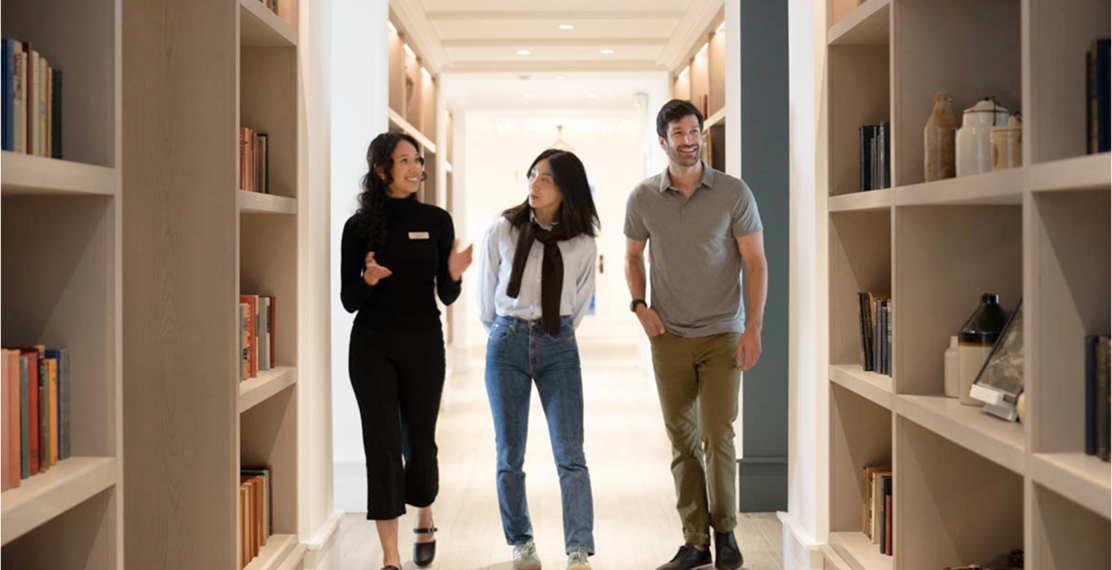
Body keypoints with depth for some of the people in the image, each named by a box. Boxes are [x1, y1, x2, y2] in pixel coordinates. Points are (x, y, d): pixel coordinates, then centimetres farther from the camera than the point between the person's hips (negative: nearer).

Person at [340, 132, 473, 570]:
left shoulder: (437, 221, 2)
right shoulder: (359, 226, -1)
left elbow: (446, 297, 5)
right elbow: (349, 301, 0)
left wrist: (454, 275, -17)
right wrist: (368, 279, -20)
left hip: (423, 342, 1)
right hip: (372, 344, -1)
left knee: (420, 442, 8)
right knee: (382, 443, -5)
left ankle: (424, 521, 38)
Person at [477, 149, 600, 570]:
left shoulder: (582, 243, 1)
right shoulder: (501, 232, -3)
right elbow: (486, 299, 10)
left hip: (558, 347, 0)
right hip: (507, 345, 0)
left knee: (570, 455, -8)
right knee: (510, 455, 6)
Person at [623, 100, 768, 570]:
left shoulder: (734, 194, -4)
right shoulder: (642, 198, 1)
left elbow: (756, 263, -3)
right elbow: (632, 257, 16)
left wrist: (753, 329, -11)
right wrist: (640, 306, 0)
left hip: (722, 335, -2)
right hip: (669, 337, 2)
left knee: (716, 435, -7)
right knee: (682, 440, 6)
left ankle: (725, 531, 13)